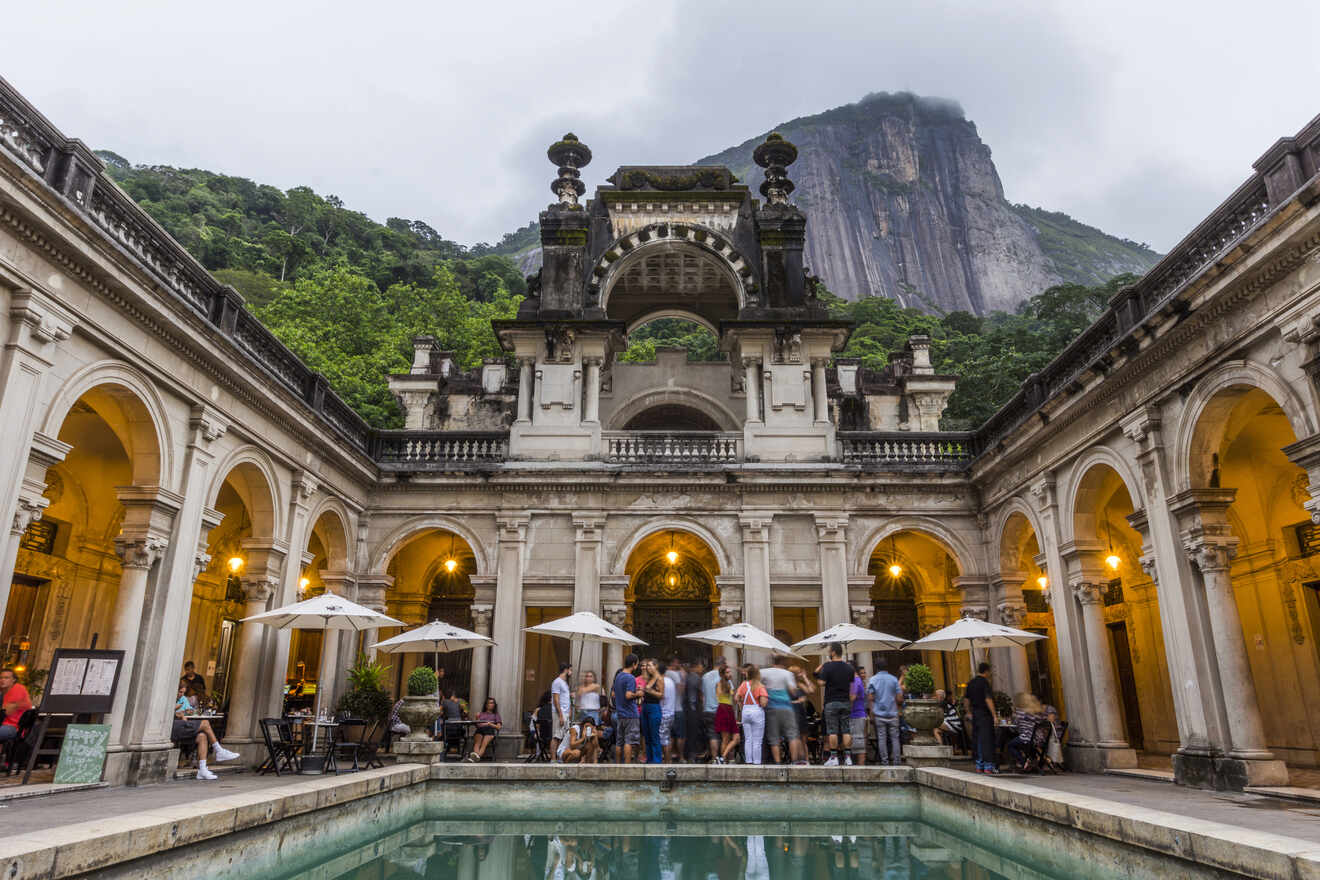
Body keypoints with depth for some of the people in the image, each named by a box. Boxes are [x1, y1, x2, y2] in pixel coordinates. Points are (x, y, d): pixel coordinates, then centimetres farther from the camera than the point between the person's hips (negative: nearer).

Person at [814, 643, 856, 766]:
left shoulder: (827, 666, -10)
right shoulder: (849, 667, 6)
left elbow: (821, 682, -11)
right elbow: (852, 682, 13)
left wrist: (821, 668, 2)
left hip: (832, 702, -4)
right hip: (846, 702, 4)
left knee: (832, 731, 0)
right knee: (846, 730, 7)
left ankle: (834, 757, -2)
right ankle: (847, 757, 5)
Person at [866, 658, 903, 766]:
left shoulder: (872, 680, 0)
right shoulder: (894, 679, 1)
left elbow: (870, 698, -6)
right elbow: (899, 698, -1)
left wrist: (871, 710, 5)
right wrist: (898, 705, 19)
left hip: (879, 713, 0)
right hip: (892, 713, 0)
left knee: (881, 738, 3)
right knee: (894, 737, 6)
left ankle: (884, 760, 2)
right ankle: (896, 760, 2)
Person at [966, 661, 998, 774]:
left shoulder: (971, 682, 10)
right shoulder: (985, 682, -13)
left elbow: (966, 699, 15)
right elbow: (988, 699, -19)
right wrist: (994, 715, -17)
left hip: (975, 713, 7)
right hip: (985, 714, -7)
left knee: (977, 739, 10)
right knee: (987, 739, -5)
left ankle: (979, 766, 14)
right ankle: (988, 766, -7)